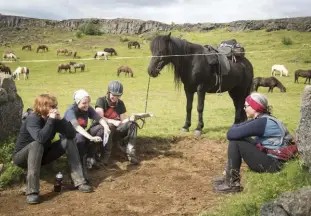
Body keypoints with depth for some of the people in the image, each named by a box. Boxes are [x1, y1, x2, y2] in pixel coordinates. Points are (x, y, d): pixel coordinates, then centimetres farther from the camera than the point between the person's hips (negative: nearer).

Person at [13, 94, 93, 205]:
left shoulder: (53, 118, -6)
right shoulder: (32, 119, -26)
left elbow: (71, 134, -11)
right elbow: (40, 138, -44)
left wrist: (60, 119, -22)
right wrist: (51, 120, -35)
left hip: (42, 155, 7)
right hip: (22, 156, -6)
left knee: (68, 141, -9)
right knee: (36, 144, -38)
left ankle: (79, 181, -15)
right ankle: (32, 192, -37)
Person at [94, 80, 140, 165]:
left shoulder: (120, 103, 5)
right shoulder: (101, 101, -10)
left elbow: (123, 120, 1)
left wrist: (130, 119, -22)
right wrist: (113, 121, -37)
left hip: (116, 131, 5)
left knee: (132, 124, -19)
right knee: (109, 125, -39)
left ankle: (130, 152, -26)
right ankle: (106, 154, -34)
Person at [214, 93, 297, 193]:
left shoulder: (261, 122, -20)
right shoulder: (262, 119, 10)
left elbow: (231, 134, -22)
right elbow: (237, 127, 13)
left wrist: (234, 128, -1)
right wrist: (235, 128, -9)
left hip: (273, 164, -10)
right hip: (270, 158, 10)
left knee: (235, 142, -11)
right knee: (238, 138, 12)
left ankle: (232, 183, -5)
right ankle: (229, 175, 17)